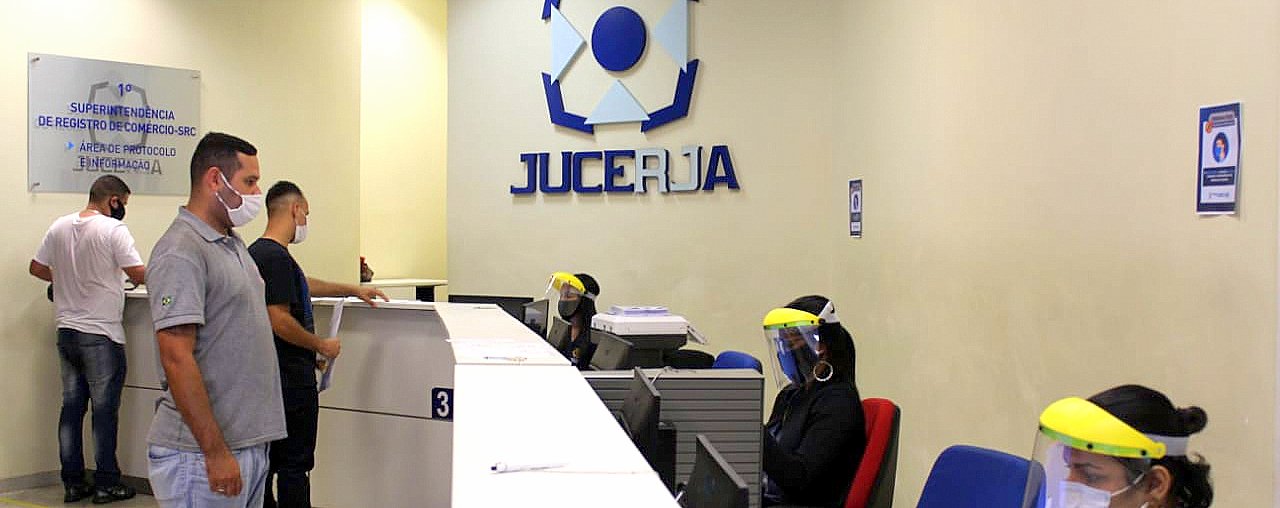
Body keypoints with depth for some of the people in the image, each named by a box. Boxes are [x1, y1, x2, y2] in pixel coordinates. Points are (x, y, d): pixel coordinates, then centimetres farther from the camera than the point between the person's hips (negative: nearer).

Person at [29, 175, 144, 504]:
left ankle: (72, 483, 17)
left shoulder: (60, 227, 7)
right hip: (101, 335, -6)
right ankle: (106, 485, 8)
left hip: (67, 331, 7)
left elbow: (37, 268, 13)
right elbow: (139, 274, -17)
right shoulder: (112, 229, -13)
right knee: (104, 410, 1)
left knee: (71, 407, 11)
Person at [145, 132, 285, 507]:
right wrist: (216, 452, -22)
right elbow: (176, 359, -22)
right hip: (200, 455, -9)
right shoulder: (181, 253, -16)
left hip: (249, 445, 9)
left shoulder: (232, 244, 14)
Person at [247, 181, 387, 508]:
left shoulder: (258, 252, 13)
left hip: (270, 378, 10)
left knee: (269, 459, 14)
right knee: (294, 463, -2)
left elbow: (303, 284, 28)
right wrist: (323, 346, -11)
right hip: (292, 377, -10)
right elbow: (280, 321, -24)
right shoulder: (276, 257, -19)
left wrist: (353, 290, 33)